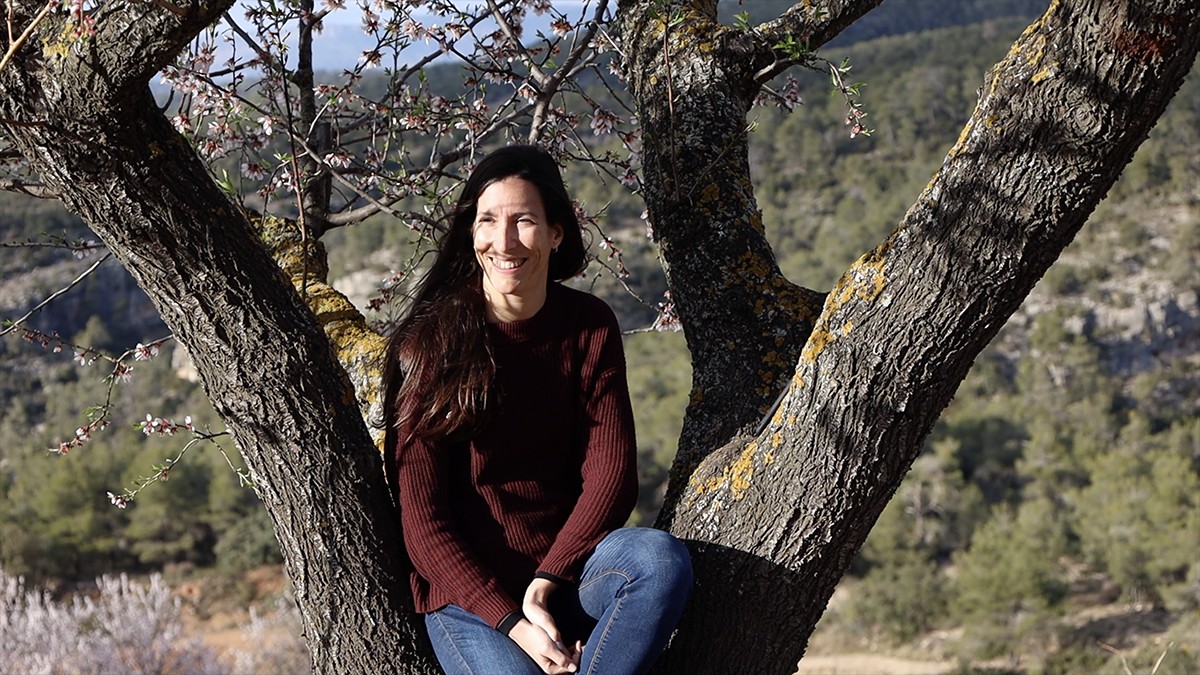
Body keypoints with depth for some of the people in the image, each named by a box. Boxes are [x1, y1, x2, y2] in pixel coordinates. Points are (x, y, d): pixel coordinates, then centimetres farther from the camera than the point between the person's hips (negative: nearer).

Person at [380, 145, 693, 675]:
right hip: (468, 590, -3)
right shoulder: (427, 343, -6)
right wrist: (512, 622, -18)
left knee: (661, 557, -28)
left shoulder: (590, 326, 3)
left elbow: (611, 474, -1)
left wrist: (547, 580, -16)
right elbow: (421, 520, -8)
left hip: (565, 565, 3)